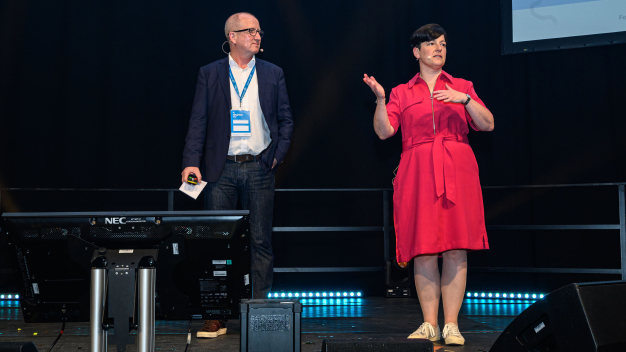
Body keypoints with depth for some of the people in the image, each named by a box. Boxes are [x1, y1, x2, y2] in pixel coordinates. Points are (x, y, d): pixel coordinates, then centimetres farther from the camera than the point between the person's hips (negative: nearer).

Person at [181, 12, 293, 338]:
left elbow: (285, 119, 13)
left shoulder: (273, 74, 10)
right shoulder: (210, 74, 5)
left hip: (259, 167, 1)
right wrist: (191, 161, -11)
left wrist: (278, 154, 0)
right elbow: (198, 121, 0)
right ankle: (215, 317, 8)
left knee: (262, 241, 3)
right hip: (222, 168, -1)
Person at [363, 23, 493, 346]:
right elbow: (384, 131, 2)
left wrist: (465, 99, -8)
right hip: (418, 175, 0)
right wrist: (380, 99, -11)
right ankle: (429, 325, 6)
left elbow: (488, 125, 5)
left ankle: (451, 325, 2)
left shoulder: (462, 87, 15)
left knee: (456, 250, -4)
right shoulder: (402, 93, 14)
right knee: (424, 251, -2)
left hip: (457, 174, 0)